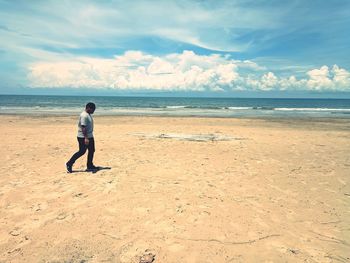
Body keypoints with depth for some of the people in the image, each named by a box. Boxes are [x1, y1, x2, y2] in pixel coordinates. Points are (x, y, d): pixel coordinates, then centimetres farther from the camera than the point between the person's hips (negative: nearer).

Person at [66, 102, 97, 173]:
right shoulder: (84, 116, -19)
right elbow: (83, 127, -25)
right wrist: (86, 138, -30)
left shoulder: (88, 115, 12)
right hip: (83, 137, -10)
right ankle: (69, 164, 8)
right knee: (81, 152, -4)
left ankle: (90, 166, 22)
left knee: (91, 150, 12)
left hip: (90, 136, 10)